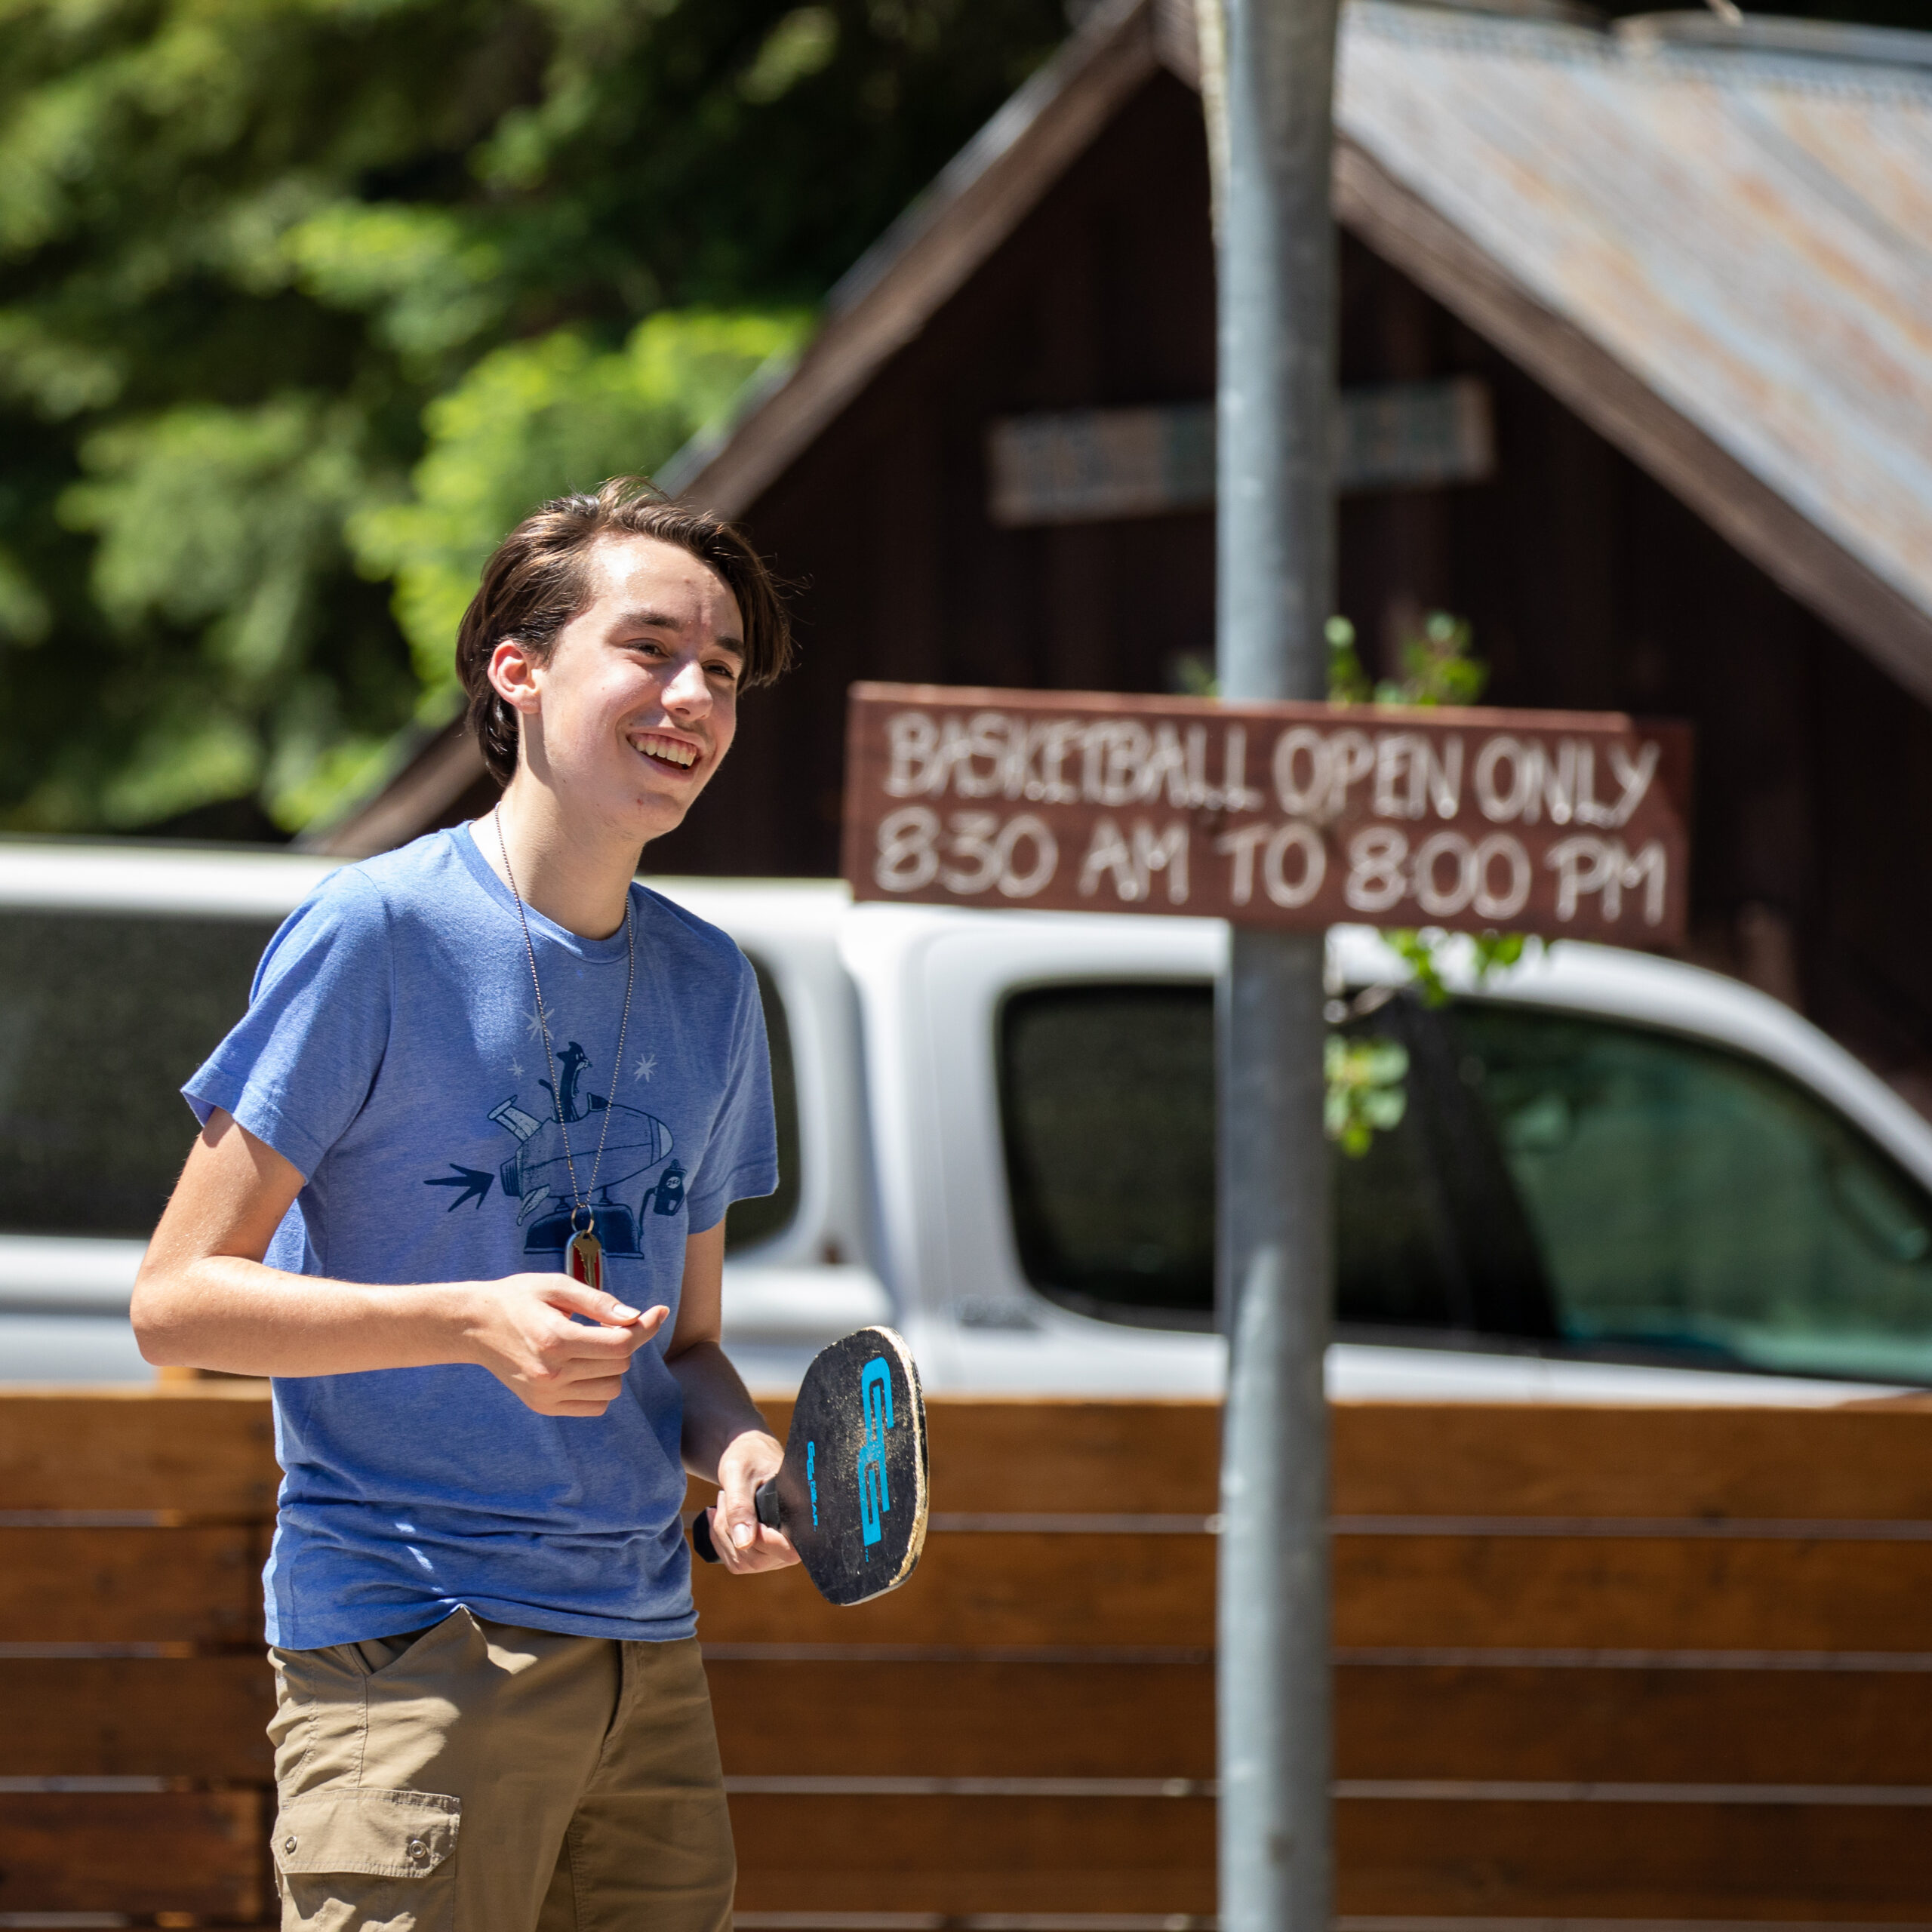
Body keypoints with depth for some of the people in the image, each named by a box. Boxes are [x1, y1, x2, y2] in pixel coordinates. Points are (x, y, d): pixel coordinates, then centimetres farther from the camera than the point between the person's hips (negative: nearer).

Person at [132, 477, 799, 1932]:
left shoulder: (710, 986, 15)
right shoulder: (377, 934, -6)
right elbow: (178, 1299, -7)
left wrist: (740, 1448, -1)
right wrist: (474, 1324, -20)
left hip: (648, 1650, 7)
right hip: (407, 1640, -7)